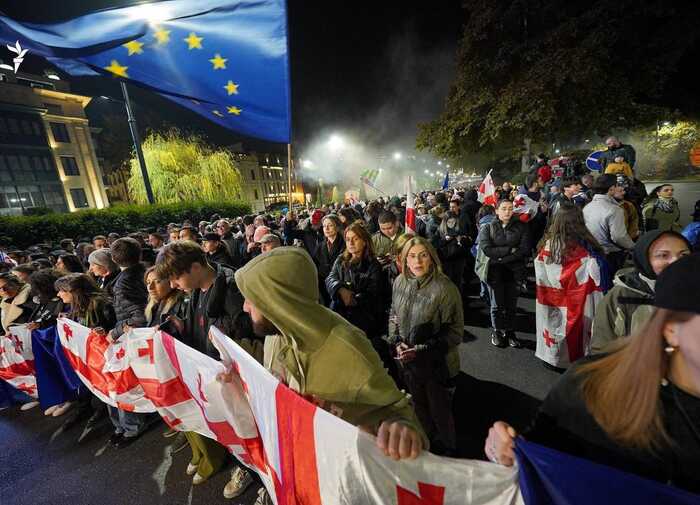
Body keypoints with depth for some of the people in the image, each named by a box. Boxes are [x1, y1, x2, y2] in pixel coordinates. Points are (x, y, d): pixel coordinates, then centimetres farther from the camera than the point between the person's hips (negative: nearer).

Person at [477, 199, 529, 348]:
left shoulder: (521, 226, 4)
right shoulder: (487, 228, 1)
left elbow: (524, 248, -8)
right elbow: (486, 249, -13)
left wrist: (502, 258, -15)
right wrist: (510, 249, -13)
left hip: (514, 271, 1)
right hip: (495, 272, -1)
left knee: (511, 305, 9)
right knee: (497, 305, 7)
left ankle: (510, 332, 26)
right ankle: (497, 332, 25)